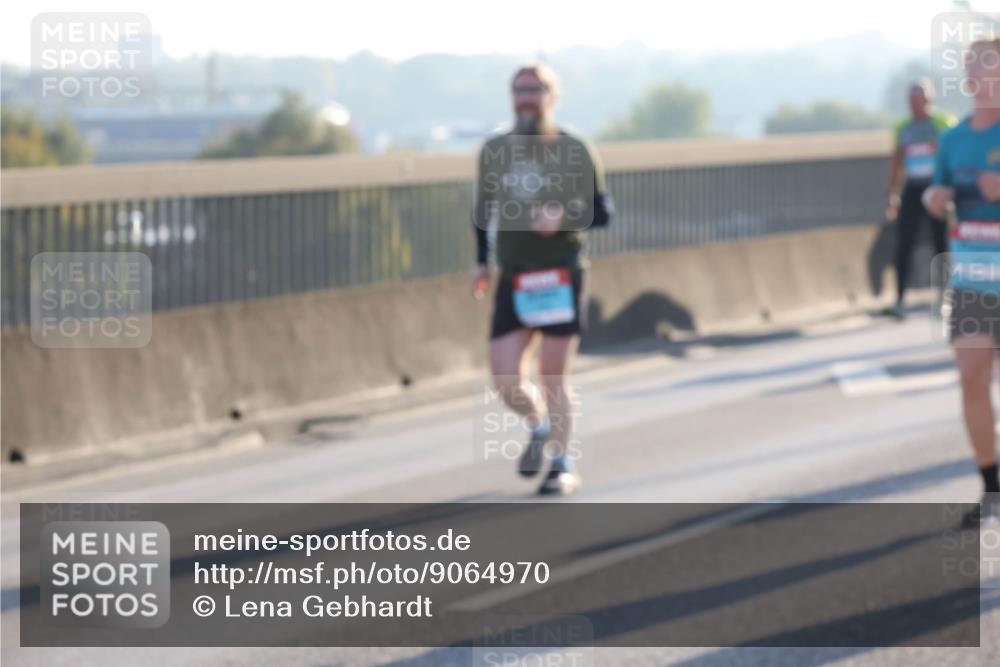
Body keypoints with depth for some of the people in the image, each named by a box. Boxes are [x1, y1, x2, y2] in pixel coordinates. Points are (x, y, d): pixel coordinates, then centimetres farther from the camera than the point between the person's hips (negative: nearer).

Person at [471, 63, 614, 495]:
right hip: (514, 282, 3)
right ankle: (539, 428, 27)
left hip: (561, 277, -3)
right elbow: (484, 207, 23)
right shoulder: (494, 151, 8)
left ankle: (563, 466, 11)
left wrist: (564, 217, -20)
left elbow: (602, 212, -1)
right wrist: (481, 261, 15)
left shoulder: (573, 152, -2)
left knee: (552, 378, -4)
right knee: (506, 380, -5)